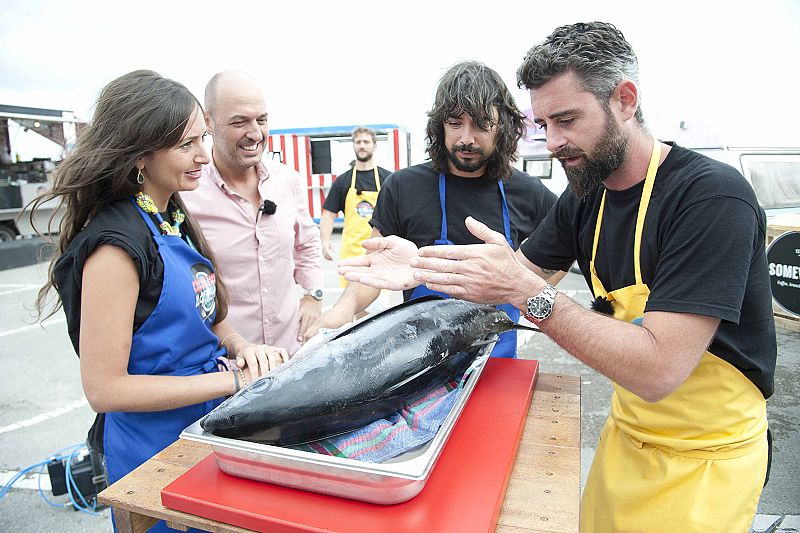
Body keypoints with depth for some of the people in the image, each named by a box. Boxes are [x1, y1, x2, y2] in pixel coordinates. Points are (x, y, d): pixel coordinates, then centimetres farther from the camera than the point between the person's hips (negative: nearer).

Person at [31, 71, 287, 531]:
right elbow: (105, 388, -23)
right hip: (156, 454, -7)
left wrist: (240, 346, -9)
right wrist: (236, 380, -24)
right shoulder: (116, 242, -24)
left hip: (209, 431, 8)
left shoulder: (174, 220, 1)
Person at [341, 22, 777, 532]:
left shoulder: (712, 195, -25)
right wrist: (421, 267, -14)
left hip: (704, 455, -6)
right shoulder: (586, 196, -3)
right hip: (628, 430, 6)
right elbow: (514, 277, 2)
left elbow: (658, 371, -31)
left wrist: (527, 291, -34)